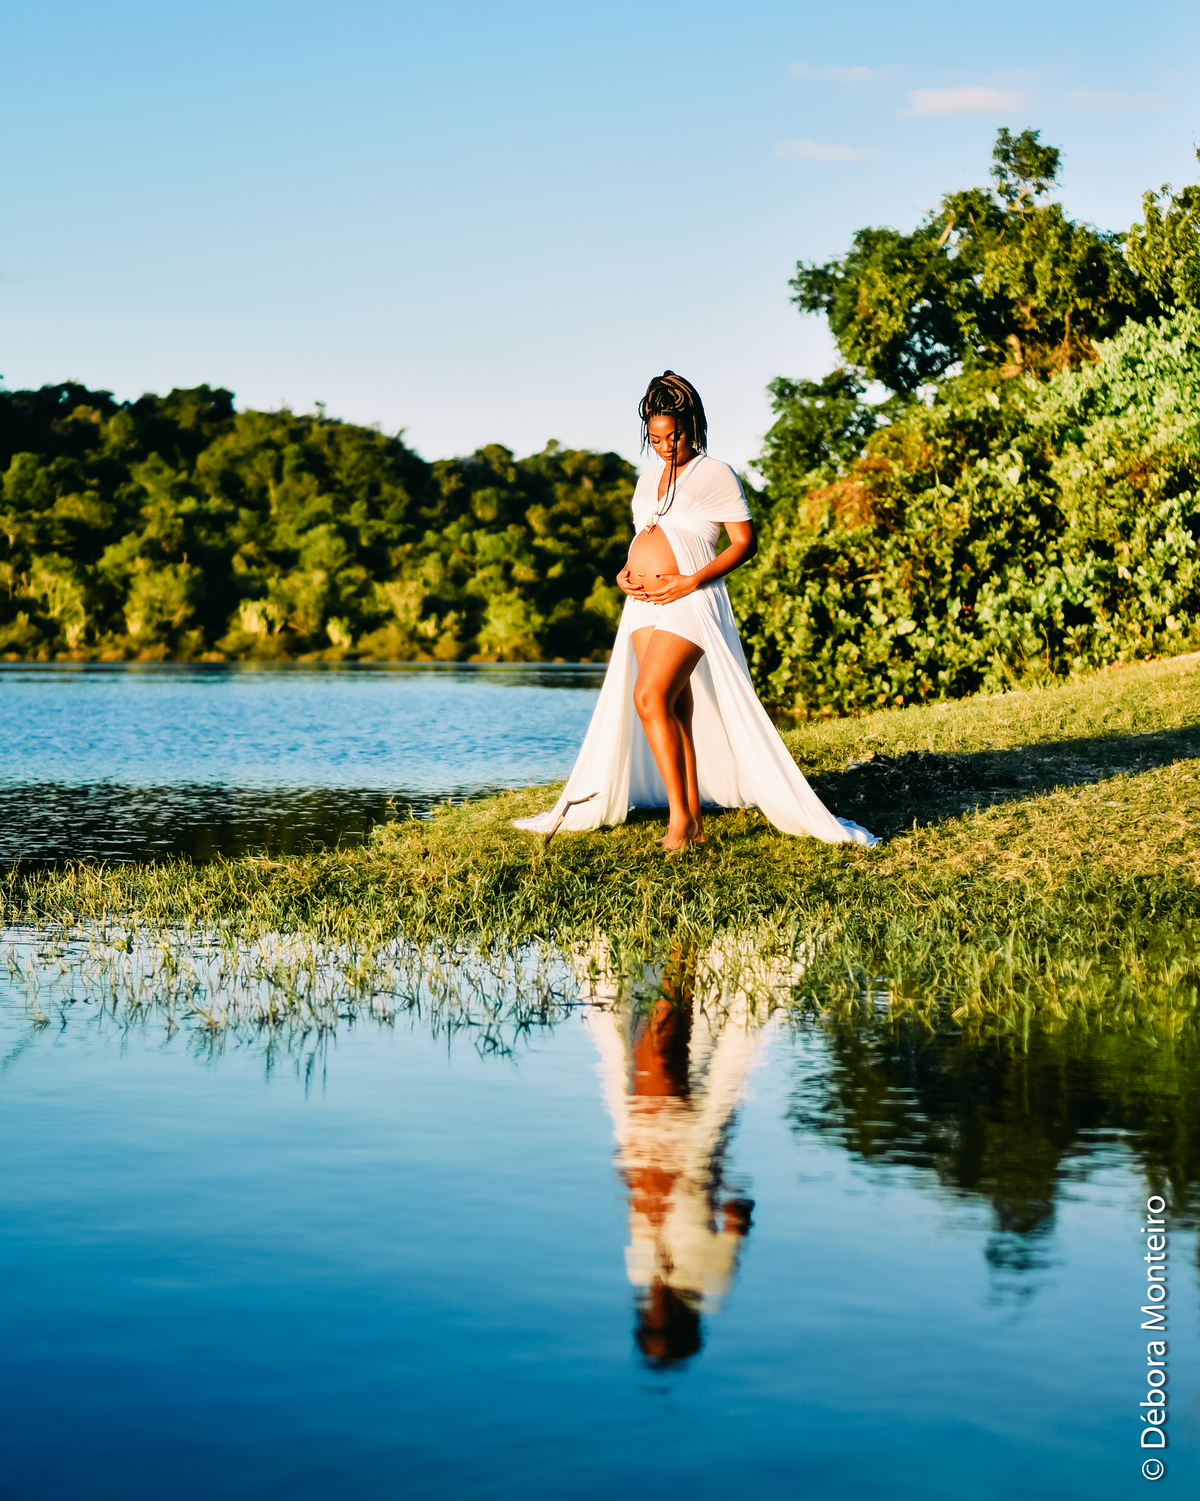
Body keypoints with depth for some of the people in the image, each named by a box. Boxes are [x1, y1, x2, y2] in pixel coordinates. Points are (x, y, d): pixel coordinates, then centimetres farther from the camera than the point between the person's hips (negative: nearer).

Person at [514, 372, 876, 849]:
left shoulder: (715, 474, 0)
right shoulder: (649, 479, 21)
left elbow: (745, 541, -5)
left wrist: (692, 581, -16)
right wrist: (625, 573, 8)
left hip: (689, 600, -7)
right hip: (644, 603, 7)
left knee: (651, 698, -20)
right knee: (675, 709, 4)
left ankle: (680, 818, -15)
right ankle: (694, 821, 6)